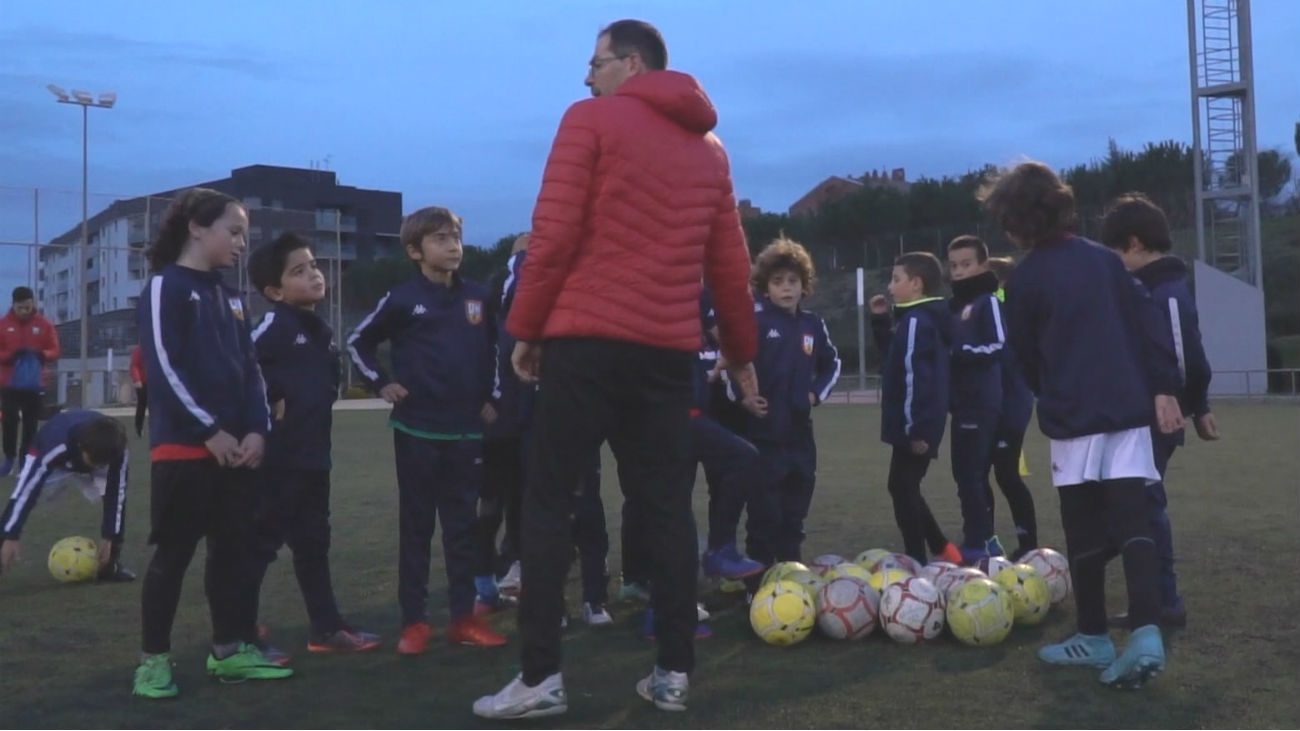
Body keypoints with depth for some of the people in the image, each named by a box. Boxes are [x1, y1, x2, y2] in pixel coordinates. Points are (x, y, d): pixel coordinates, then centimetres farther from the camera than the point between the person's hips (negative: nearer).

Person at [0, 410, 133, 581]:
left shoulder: (116, 450, -37)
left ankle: (111, 563, -7)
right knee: (23, 495, -20)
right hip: (53, 459, -2)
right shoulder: (56, 448, -45)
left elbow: (116, 493, -27)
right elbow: (27, 489, -39)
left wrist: (108, 538, -28)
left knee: (115, 496, -20)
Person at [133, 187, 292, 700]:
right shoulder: (166, 287, -7)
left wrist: (257, 429, -1)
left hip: (235, 446, 7)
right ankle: (153, 658, 13)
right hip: (183, 447, -7)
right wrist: (210, 430, -16)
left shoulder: (229, 296, 16)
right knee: (173, 554, 1)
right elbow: (163, 366, -15)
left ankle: (229, 651, 21)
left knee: (235, 549, 11)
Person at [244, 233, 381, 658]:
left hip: (314, 455, 8)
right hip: (277, 457, -8)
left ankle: (327, 628, 24)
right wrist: (267, 405, -17)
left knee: (313, 544, 15)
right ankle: (241, 636, 9)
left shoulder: (322, 331, 14)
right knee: (261, 544, 0)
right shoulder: (274, 323, -11)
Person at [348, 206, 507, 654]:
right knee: (416, 526, 5)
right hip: (417, 430, -3)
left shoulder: (476, 297, 5)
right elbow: (359, 342, 7)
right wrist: (381, 383, -3)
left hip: (466, 430, 3)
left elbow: (493, 350, 19)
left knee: (462, 525, 8)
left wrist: (490, 398, 11)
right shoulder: (403, 299, -3)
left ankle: (464, 616, 16)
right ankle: (414, 621, 12)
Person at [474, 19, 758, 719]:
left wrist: (527, 327, 0)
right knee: (666, 506, 8)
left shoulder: (590, 120, 1)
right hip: (669, 347, 5)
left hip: (588, 339, -5)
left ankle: (541, 677, -1)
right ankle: (674, 672, 10)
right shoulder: (709, 148, 16)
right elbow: (729, 262, 14)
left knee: (548, 502, 1)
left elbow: (554, 235, -7)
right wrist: (741, 348, 24)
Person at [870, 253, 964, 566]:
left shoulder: (915, 321, -16)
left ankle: (917, 560, 6)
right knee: (905, 489, 19)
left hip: (914, 427, -10)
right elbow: (892, 356, 25)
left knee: (903, 490, 0)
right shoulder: (927, 318, 14)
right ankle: (942, 548, 23)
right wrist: (881, 321, 17)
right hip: (919, 425, 10)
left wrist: (915, 428, -23)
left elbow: (914, 376, -22)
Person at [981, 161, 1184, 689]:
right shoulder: (1104, 259, 8)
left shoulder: (1027, 278, -5)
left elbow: (1026, 355, 4)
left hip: (1073, 417, -4)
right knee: (1132, 523, 0)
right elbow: (1149, 323, 3)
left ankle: (1094, 638, 17)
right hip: (1130, 409, 4)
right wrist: (1164, 388, 3)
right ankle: (1146, 633, -14)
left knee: (1085, 532, 7)